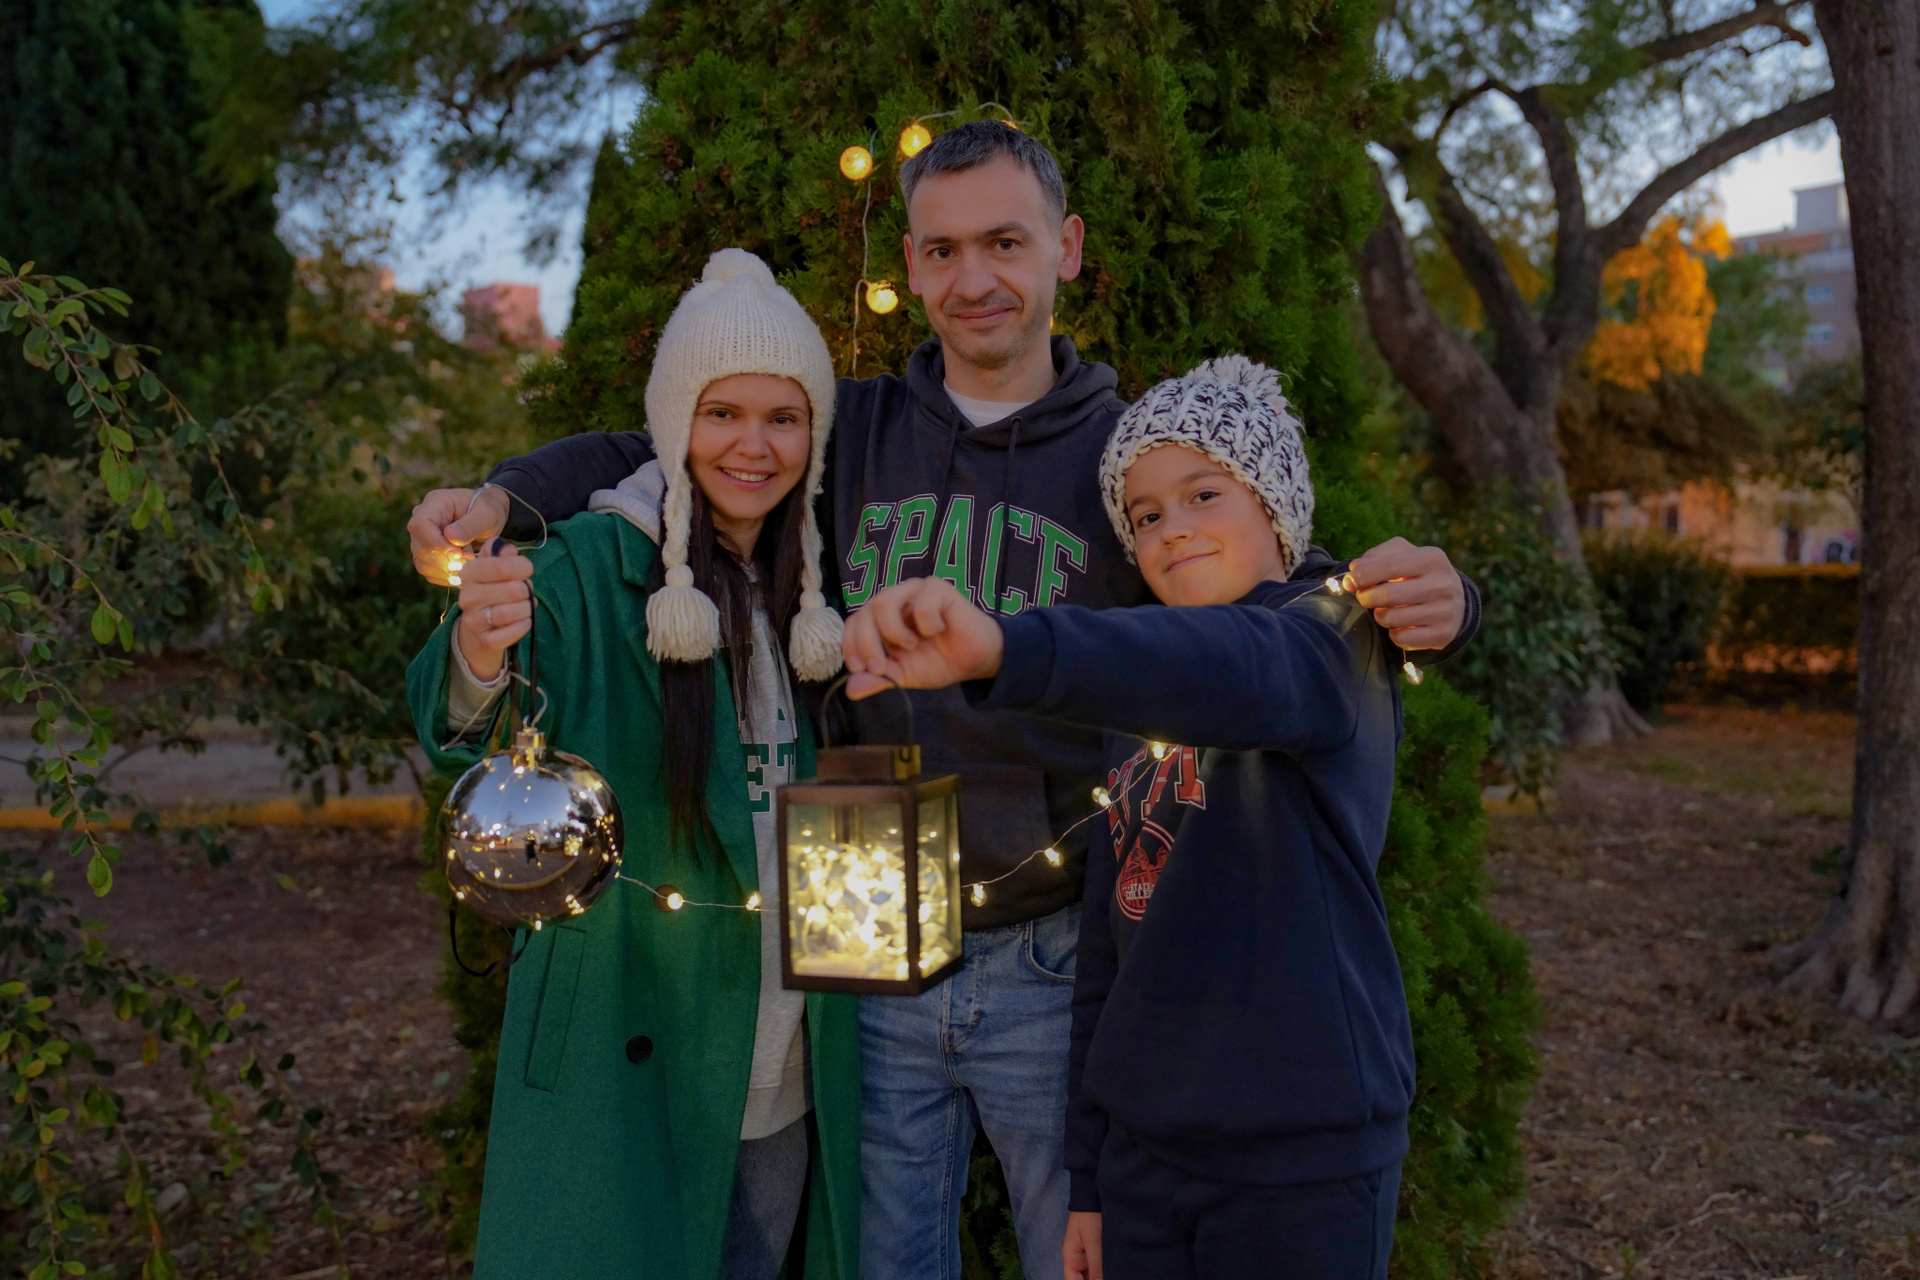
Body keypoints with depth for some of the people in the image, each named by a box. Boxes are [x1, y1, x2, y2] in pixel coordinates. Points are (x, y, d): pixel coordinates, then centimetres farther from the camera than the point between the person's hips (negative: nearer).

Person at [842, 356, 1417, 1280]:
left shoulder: (1328, 635, -7)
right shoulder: (1140, 717, 12)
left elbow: (1236, 670, -32)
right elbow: (1107, 944, 13)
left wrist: (1007, 647, -50)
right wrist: (1088, 1180, 13)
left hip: (1301, 1145, -6)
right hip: (1142, 1148, 6)